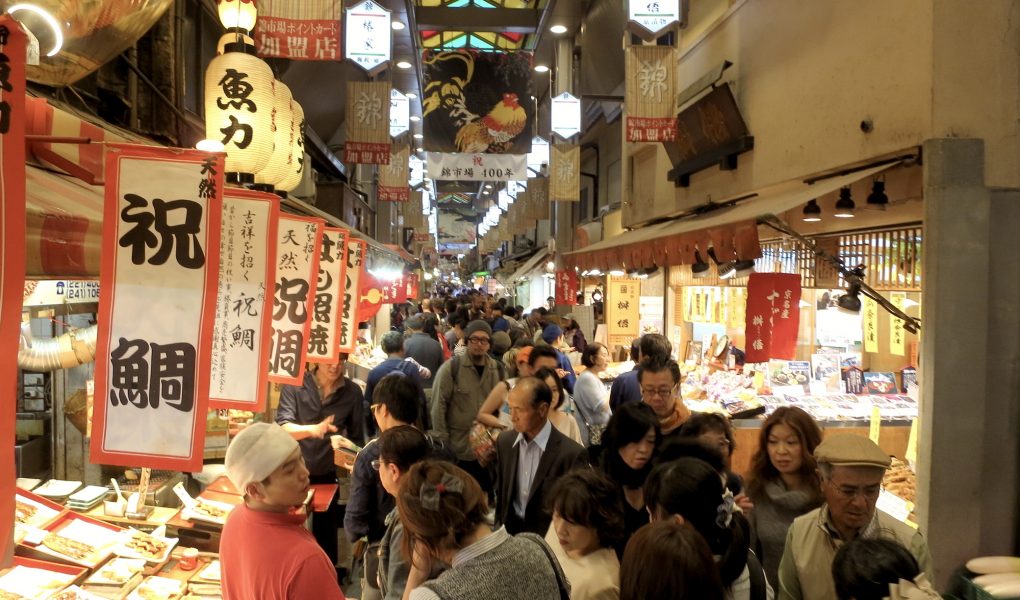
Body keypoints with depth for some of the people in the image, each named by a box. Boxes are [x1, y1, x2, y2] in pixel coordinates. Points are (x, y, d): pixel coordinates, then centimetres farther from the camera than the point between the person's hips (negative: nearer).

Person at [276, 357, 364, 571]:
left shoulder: (352, 392, -6)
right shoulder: (295, 385, -11)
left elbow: (357, 439, 5)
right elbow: (283, 427, -23)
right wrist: (312, 429, -40)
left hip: (328, 476, 1)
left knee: (326, 539, 10)